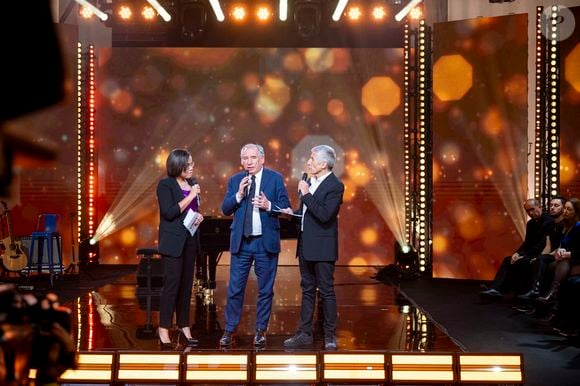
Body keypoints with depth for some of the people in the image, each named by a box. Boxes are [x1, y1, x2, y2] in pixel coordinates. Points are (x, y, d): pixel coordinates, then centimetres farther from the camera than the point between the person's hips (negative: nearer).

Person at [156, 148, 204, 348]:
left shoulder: (192, 183, 12)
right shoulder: (165, 185, -7)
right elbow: (169, 213, -17)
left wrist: (199, 215, 2)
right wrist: (190, 196, -17)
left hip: (190, 240, 6)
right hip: (173, 241, -6)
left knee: (186, 284, 8)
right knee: (172, 283, -8)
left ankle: (184, 326, 15)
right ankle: (164, 330, -2)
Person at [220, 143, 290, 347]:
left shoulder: (275, 178, -1)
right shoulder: (235, 180, 7)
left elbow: (285, 207, -3)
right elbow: (225, 209, 2)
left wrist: (268, 206, -21)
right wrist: (238, 195, -14)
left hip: (266, 242, -1)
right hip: (241, 242, 2)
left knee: (265, 289, 6)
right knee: (235, 288, 4)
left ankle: (261, 330, 19)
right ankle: (230, 330, 14)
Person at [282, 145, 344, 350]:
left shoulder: (335, 186, -14)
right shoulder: (309, 181, 10)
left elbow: (324, 215, -25)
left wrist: (306, 195, -21)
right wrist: (293, 213, 3)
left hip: (322, 247, -8)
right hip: (305, 245, 8)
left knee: (326, 291, 1)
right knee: (307, 290, 13)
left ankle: (330, 335, 10)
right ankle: (304, 333, 21)